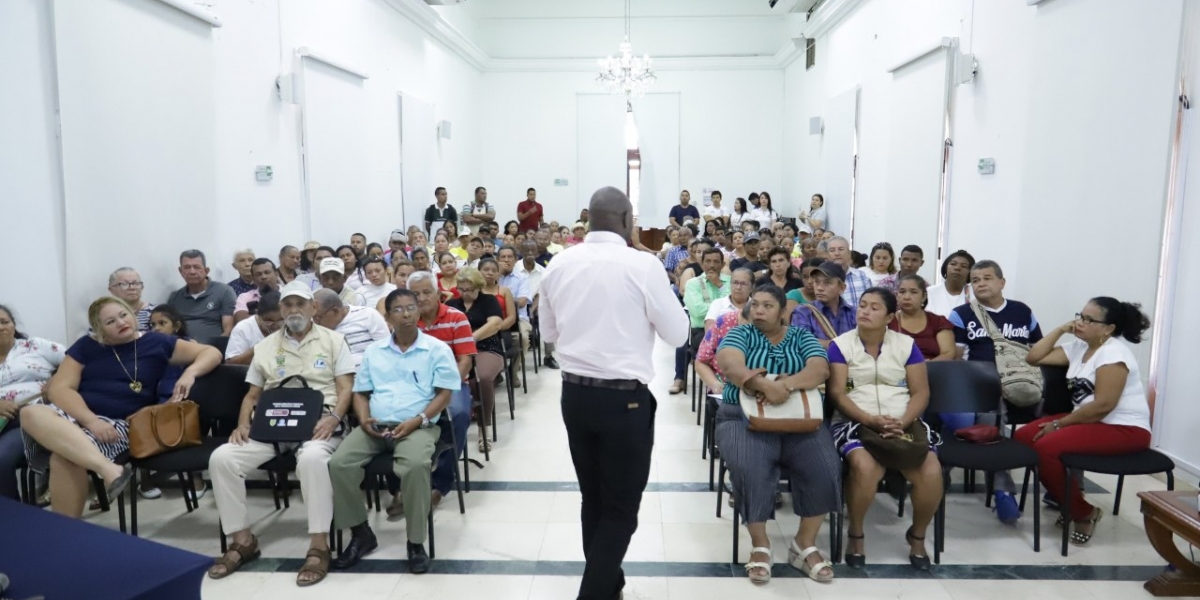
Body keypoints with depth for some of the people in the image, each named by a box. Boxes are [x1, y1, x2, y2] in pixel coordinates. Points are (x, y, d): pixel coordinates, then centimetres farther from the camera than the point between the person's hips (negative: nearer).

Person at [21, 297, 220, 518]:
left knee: (64, 458, -34)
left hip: (120, 424, -3)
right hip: (77, 415, 3)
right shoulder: (86, 346, 12)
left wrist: (190, 372, -15)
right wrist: (92, 420, -18)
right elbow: (58, 388, 0)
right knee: (31, 414, -34)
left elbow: (212, 353, 8)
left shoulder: (156, 343, 9)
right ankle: (109, 469, -47)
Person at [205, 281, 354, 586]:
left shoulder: (332, 340, 9)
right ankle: (243, 540, -4)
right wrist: (243, 424, 1)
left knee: (312, 458, -38)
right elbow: (252, 395, 21)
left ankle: (319, 546, -28)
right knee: (222, 458, -19)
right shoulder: (266, 346, 20)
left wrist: (333, 418, -17)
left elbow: (345, 388, 2)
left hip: (317, 423, -4)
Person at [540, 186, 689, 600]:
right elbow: (678, 334, -4)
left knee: (593, 498, 20)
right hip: (625, 398, -5)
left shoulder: (559, 265, 2)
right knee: (621, 506, 8)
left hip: (574, 393, 6)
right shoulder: (643, 265, -13)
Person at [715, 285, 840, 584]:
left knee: (825, 467, -23)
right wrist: (765, 386, -35)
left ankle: (805, 544, -3)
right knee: (749, 467, -31)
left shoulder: (802, 337, 11)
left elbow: (820, 369, -8)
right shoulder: (740, 334, 5)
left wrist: (787, 384, -28)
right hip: (745, 417, -2)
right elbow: (731, 366, -16)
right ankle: (760, 544, -11)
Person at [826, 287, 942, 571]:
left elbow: (921, 392, 5)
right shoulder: (841, 345, 2)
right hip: (856, 422, -2)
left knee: (931, 472, -24)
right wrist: (871, 420, -18)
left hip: (904, 423, 3)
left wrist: (903, 422, -13)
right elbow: (837, 393, -5)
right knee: (865, 467, -34)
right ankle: (855, 535, -6)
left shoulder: (906, 344, 9)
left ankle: (917, 535, 7)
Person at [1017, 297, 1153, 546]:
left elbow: (1103, 405, -24)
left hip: (1124, 430, -9)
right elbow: (1034, 358, 8)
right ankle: (1067, 497, 8)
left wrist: (1059, 424, -18)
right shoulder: (1078, 347, 9)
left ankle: (1084, 513, -7)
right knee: (1024, 437, -6)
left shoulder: (1113, 354, -16)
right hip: (1090, 421, 9)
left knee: (1046, 447, -28)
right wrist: (1060, 329, 2)